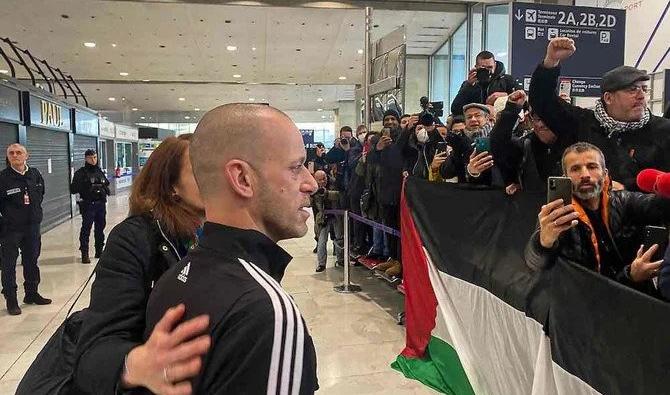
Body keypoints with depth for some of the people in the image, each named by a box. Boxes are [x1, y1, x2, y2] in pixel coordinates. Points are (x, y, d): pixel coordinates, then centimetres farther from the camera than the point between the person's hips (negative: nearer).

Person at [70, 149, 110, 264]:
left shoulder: (99, 171, 12)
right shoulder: (80, 173, -4)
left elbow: (106, 184, 24)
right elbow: (73, 189, -8)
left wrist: (105, 188, 4)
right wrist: (84, 185, -22)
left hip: (101, 204, 5)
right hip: (88, 205, -5)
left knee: (100, 228, 12)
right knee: (86, 229, -5)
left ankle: (99, 251, 23)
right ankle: (84, 254, 0)